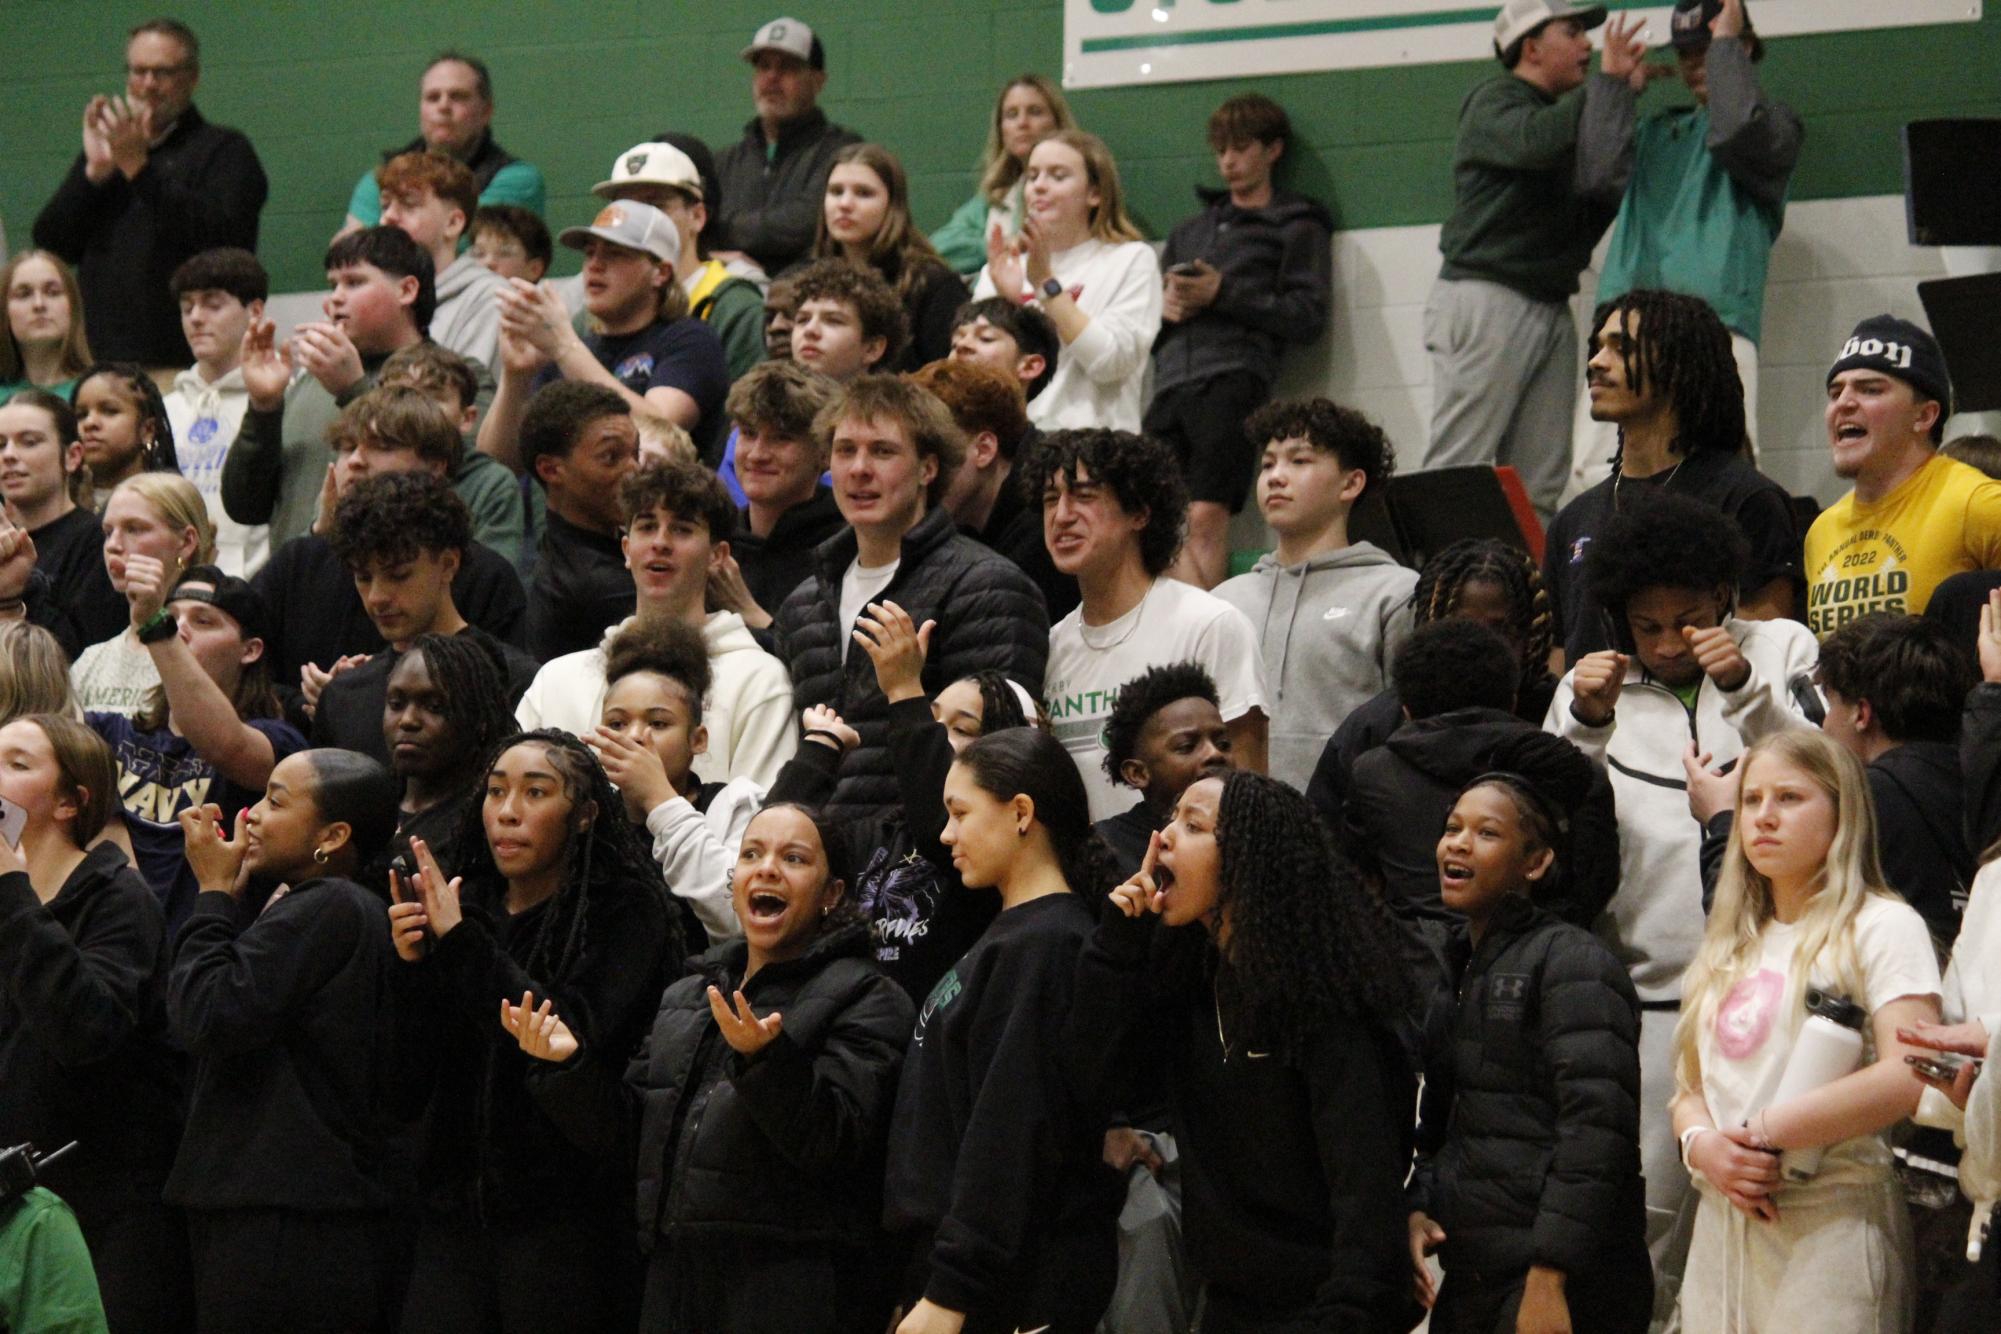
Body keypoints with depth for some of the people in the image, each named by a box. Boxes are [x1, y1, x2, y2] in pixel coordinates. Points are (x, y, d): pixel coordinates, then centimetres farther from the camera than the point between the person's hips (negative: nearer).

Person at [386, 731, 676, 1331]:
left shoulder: (625, 911, -1)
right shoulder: (468, 905, 12)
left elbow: (580, 1038, -17)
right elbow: (413, 1081, 10)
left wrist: (463, 944, -15)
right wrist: (413, 968, -8)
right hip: (454, 1212, 4)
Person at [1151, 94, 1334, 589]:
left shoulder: (1296, 227, 15)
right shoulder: (1190, 231, 32)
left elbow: (1308, 316, 2)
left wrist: (1223, 294, -4)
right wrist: (1161, 308, 6)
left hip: (1234, 378, -5)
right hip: (1171, 383, 5)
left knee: (1206, 516, -18)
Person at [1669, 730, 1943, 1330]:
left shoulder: (1882, 926, -3)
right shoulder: (1730, 948, 19)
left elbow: (1909, 1078, -16)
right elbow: (1690, 1084, 17)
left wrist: (1762, 1133, -14)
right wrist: (1702, 1144, -7)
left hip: (1832, 1222, -6)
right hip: (1722, 1228, 6)